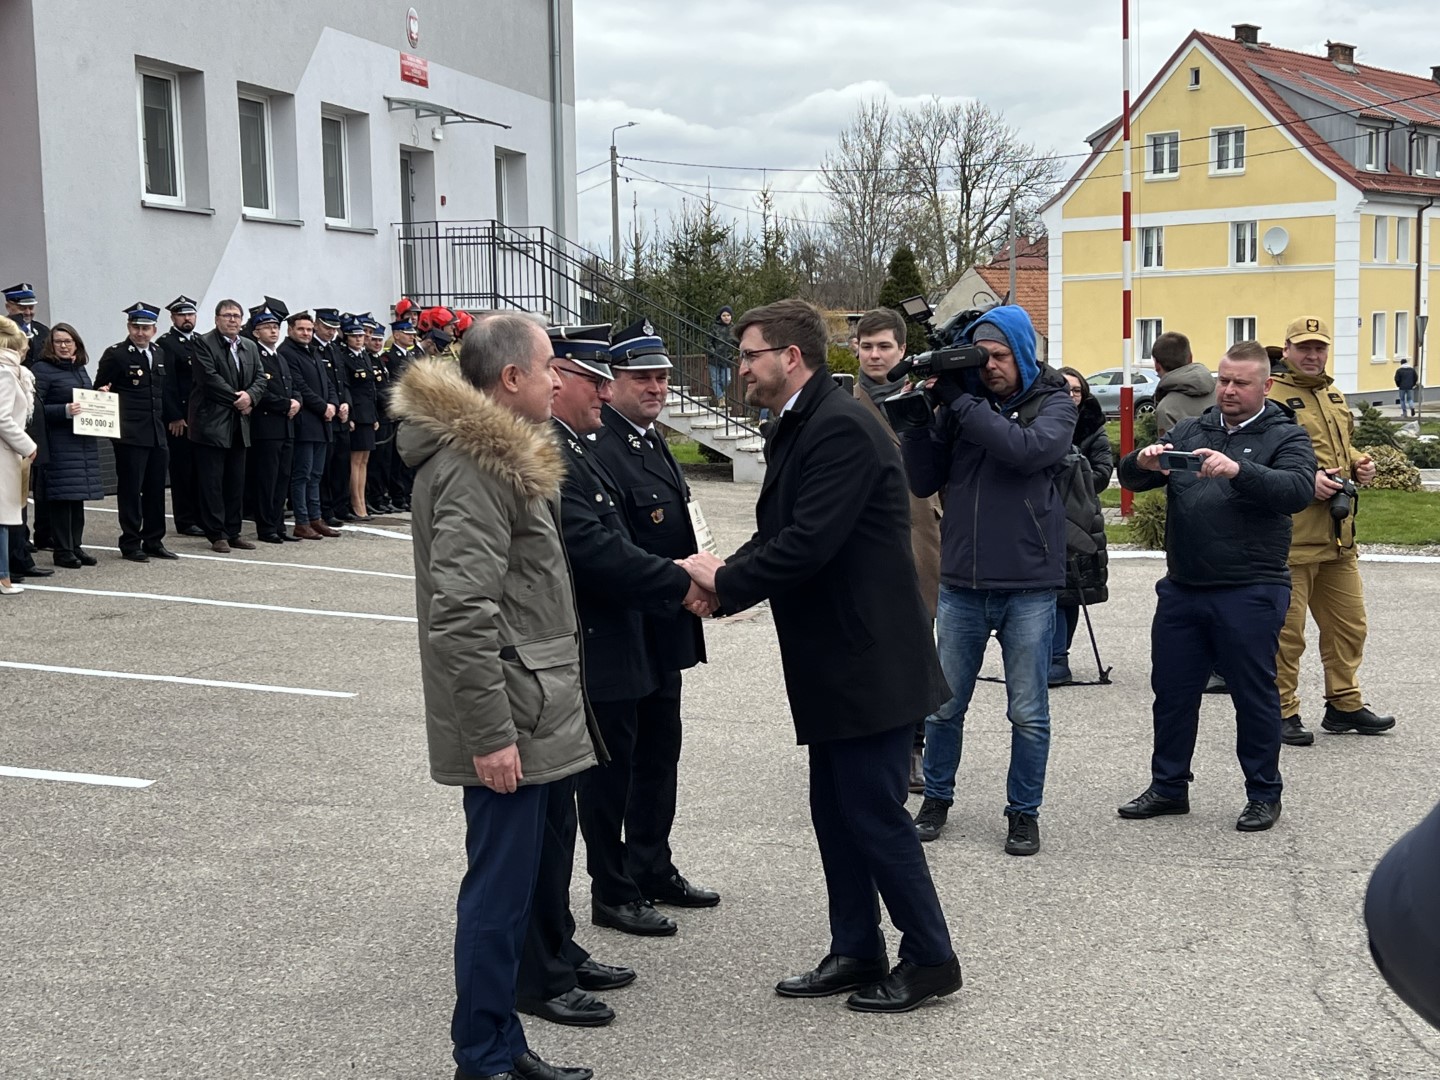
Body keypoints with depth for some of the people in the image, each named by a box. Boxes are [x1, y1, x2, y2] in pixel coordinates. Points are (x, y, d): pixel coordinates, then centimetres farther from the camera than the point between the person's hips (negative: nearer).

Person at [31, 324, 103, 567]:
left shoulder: (81, 368, 15)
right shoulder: (43, 369, -6)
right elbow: (36, 407, -12)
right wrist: (64, 411, -23)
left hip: (84, 441, 7)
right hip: (59, 442, -7)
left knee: (78, 493, 10)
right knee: (62, 494, -5)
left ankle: (75, 545, 17)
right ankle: (63, 550, 1)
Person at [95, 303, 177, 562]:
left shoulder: (159, 355, 13)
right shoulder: (115, 354, -6)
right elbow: (100, 389, -2)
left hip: (157, 433, 6)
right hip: (130, 434, -6)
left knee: (156, 489, 10)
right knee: (130, 489, -1)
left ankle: (154, 542, 19)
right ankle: (130, 544, 6)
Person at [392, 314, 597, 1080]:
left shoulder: (498, 453, 15)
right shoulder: (475, 466, -18)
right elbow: (462, 614, -24)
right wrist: (490, 731, -23)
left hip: (527, 710, 10)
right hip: (507, 719, -10)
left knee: (510, 883, 15)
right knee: (500, 889, -2)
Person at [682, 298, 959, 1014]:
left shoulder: (840, 427, -19)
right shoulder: (795, 428, 14)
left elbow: (808, 544, -25)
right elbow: (778, 533, 14)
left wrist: (724, 581, -14)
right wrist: (725, 574, -3)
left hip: (870, 660, -10)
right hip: (837, 662, 10)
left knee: (873, 814, -3)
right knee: (836, 813, 15)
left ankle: (931, 958, 11)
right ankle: (856, 953, 26)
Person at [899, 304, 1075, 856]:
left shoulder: (1053, 402, -1)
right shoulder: (959, 402, 5)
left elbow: (1028, 449, -22)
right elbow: (923, 482, 3)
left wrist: (959, 402, -21)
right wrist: (919, 419, -12)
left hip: (1029, 587, -2)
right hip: (962, 583, 3)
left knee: (1029, 714, 7)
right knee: (944, 706, 12)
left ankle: (1024, 811, 22)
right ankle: (936, 798, 29)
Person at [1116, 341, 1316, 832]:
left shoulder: (1284, 436, 1)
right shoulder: (1189, 431, 13)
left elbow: (1298, 489, -18)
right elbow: (1130, 477, 7)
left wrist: (1238, 469, -33)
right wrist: (1143, 463, -17)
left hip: (1249, 593, -4)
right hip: (1182, 588, 5)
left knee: (1254, 695, 4)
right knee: (1172, 691, 10)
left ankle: (1264, 795, 17)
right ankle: (1168, 787, 23)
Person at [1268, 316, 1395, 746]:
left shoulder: (1334, 397, 17)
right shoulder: (1271, 397, -10)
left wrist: (1360, 465, 9)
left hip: (1339, 535, 8)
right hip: (1290, 534, -8)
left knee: (1348, 623, 16)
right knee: (1285, 629, -2)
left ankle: (1345, 704, 28)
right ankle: (1282, 711, 9)